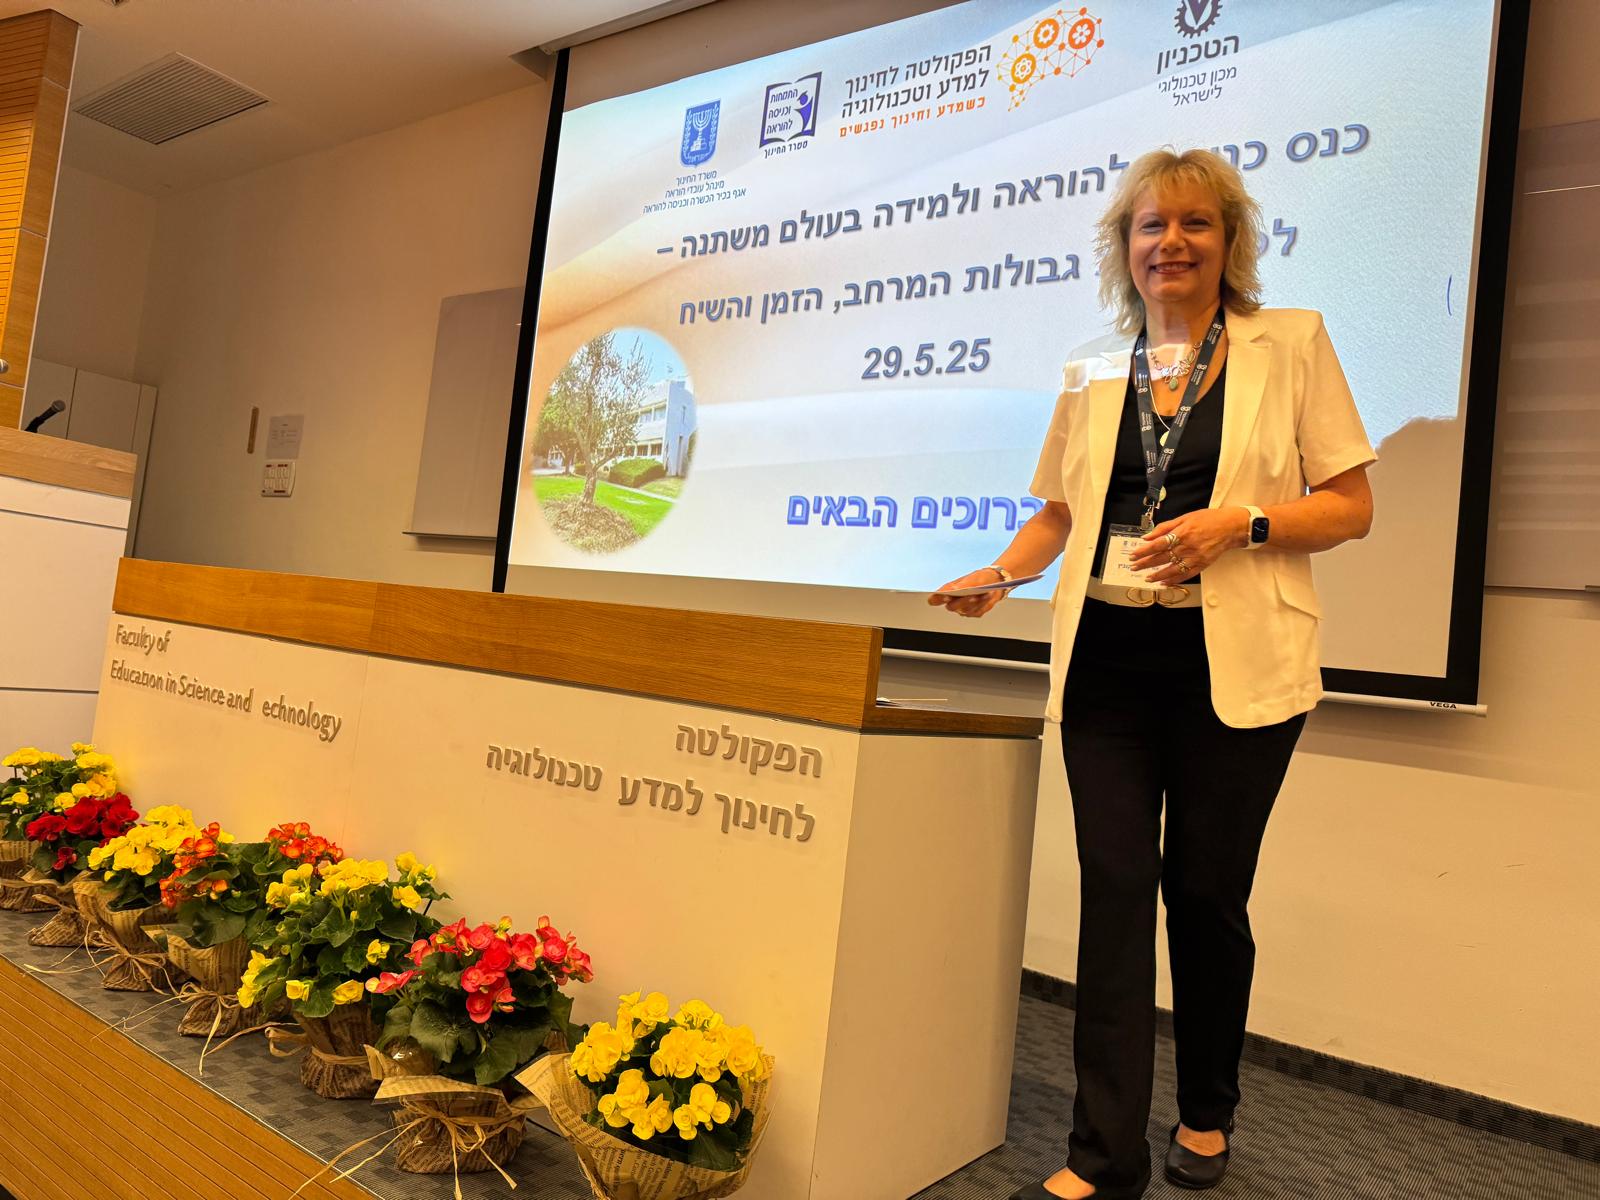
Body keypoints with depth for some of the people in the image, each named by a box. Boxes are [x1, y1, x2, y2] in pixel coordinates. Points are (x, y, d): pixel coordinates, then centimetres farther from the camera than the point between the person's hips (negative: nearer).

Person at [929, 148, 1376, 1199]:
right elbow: (1061, 511, 17)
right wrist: (1005, 570, -2)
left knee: (1206, 891, 7)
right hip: (1107, 660, 2)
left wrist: (1241, 521, -15)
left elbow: (1352, 506, 2)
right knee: (1115, 888, -1)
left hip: (1235, 666, -2)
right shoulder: (1094, 371, 14)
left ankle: (1206, 1115, 31)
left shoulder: (1291, 343, 5)